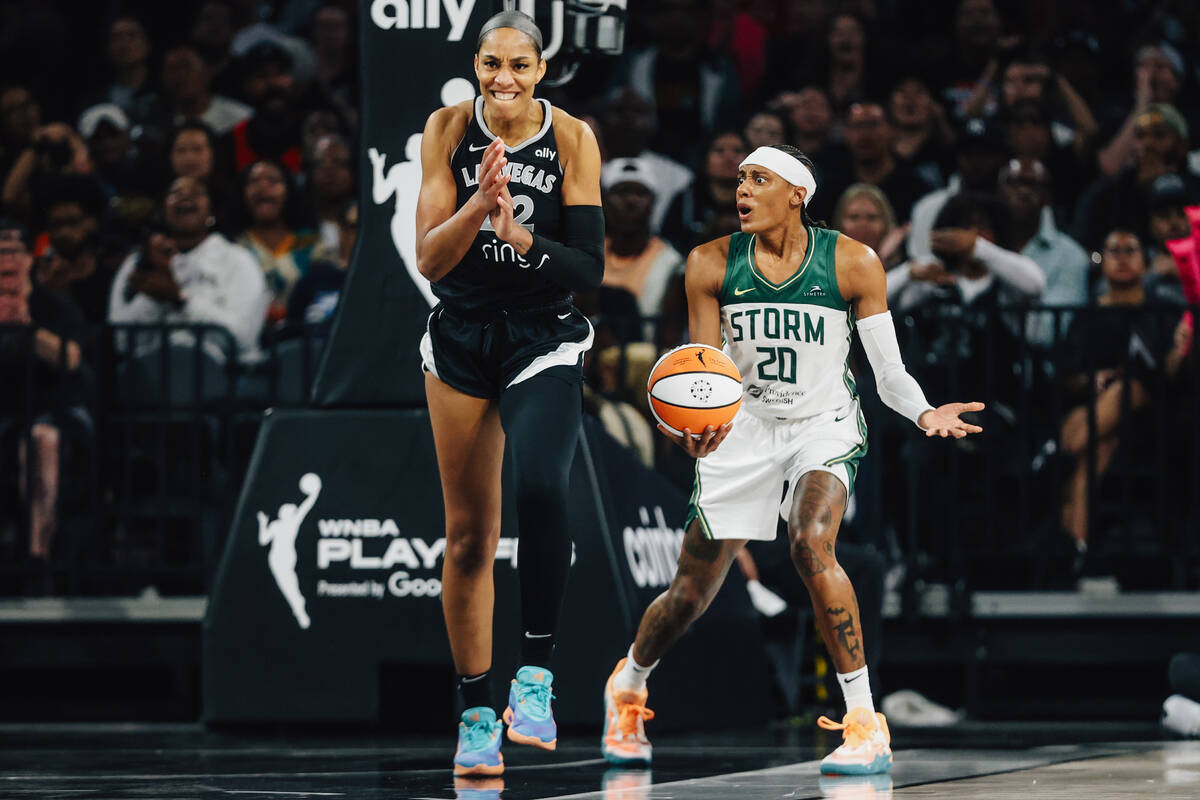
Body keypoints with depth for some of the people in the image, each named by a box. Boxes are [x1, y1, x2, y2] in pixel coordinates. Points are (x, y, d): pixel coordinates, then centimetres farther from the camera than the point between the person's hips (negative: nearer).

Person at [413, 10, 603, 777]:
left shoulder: (572, 138, -9)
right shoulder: (449, 130, -6)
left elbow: (591, 268, -11)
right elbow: (430, 261, -10)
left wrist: (522, 236, -28)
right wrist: (478, 205, -27)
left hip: (546, 342, -2)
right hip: (463, 341, 2)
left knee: (541, 489, -29)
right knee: (469, 534, 7)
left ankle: (538, 670, -18)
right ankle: (477, 714, 17)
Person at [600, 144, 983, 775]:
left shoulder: (852, 263, -14)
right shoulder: (712, 264, -10)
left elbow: (890, 373, -9)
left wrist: (925, 414, -30)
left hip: (825, 426, -2)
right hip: (744, 428, 2)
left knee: (811, 544, -31)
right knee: (691, 593, 7)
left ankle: (866, 724, -24)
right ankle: (628, 686, 41)